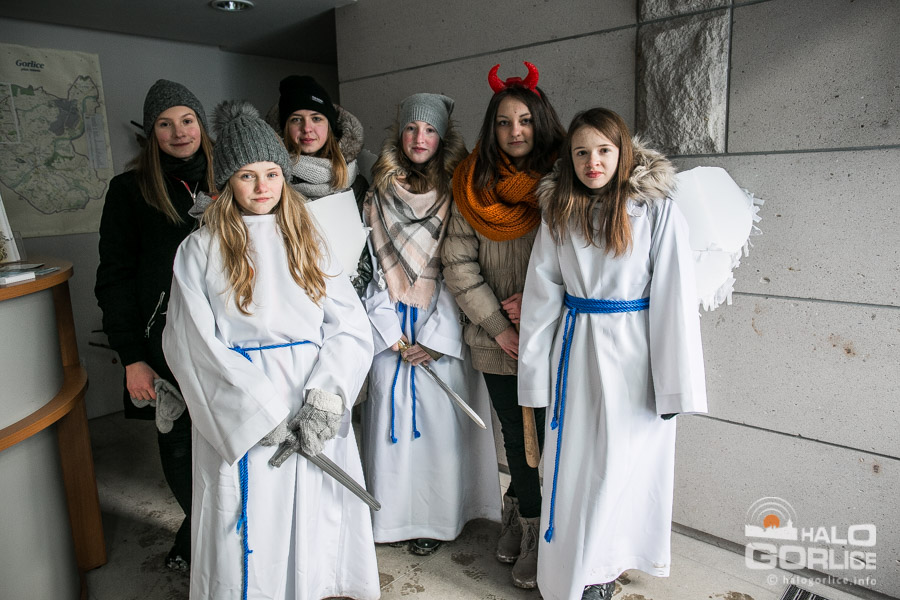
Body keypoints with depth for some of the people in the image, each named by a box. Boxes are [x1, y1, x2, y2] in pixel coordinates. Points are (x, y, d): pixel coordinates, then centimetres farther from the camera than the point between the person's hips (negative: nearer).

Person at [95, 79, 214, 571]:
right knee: (179, 446, 7)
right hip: (165, 345, -1)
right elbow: (114, 279, 1)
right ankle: (198, 539, 31)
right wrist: (132, 358, -5)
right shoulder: (131, 190, 3)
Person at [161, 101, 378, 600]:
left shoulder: (307, 241, 9)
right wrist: (262, 414, -12)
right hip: (241, 422, -2)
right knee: (251, 541, 6)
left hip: (317, 414, 3)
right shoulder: (201, 250, 1)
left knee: (319, 526, 12)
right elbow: (195, 347, -6)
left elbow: (350, 326, 0)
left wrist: (324, 399, -14)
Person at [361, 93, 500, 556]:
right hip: (391, 328, 2)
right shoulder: (378, 198, 8)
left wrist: (435, 336, -10)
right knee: (392, 417, 6)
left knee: (439, 420, 3)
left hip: (441, 330, -2)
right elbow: (370, 266, 5)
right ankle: (394, 514, 23)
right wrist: (390, 330, -5)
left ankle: (436, 517, 20)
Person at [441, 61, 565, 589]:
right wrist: (499, 325, -6)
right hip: (496, 340, 2)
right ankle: (529, 522, 34)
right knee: (516, 433, 14)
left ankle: (523, 513, 28)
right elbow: (458, 264, 0)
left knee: (543, 433, 4)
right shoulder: (472, 186, 3)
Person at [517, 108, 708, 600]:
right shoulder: (559, 213, 4)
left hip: (633, 353, -3)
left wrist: (676, 383, -12)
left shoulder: (658, 211, -7)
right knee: (574, 463, 10)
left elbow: (675, 298, -9)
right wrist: (535, 372, 4)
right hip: (576, 353, 3)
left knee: (624, 462, 7)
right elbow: (542, 296, 4)